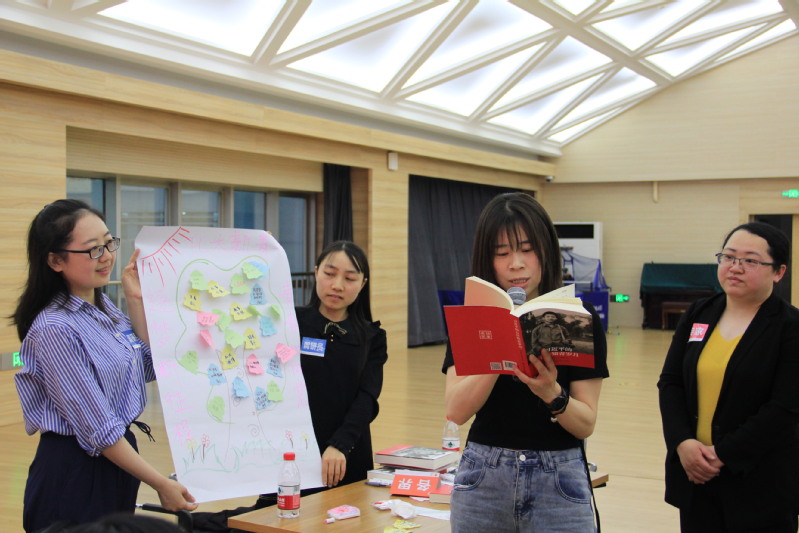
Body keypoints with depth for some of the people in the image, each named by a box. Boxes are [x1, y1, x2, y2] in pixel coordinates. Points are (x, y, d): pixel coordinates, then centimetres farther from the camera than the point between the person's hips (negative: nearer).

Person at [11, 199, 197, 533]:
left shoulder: (103, 306, 4)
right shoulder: (55, 329, -22)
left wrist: (136, 301, -2)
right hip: (75, 476, -8)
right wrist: (162, 485, -16)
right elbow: (98, 430, -21)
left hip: (116, 461, 8)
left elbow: (149, 369, 6)